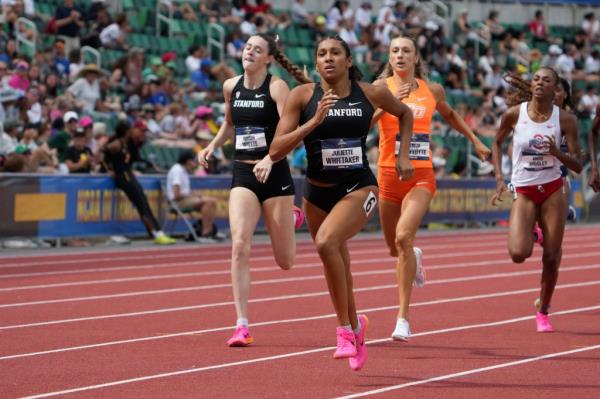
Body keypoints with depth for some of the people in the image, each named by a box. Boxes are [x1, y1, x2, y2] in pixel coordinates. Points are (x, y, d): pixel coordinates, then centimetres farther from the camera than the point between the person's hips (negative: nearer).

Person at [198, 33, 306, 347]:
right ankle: (242, 325, -15)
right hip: (243, 175, 3)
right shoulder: (231, 87, 6)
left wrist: (270, 159, -37)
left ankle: (292, 219, 44)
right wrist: (212, 146, 8)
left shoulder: (277, 87, -9)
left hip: (275, 174, -3)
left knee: (285, 262, 7)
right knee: (239, 246, -18)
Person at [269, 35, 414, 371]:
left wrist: (403, 155, 8)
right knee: (337, 269, 16)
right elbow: (276, 151, -12)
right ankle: (355, 325, 45)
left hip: (358, 188, -3)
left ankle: (345, 328, -17)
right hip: (318, 192, 3)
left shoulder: (371, 94, -4)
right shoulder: (303, 96, -6)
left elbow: (404, 113, 18)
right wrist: (313, 122, -22)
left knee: (327, 242, -30)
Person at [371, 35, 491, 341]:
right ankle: (415, 258, 55)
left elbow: (450, 115, 28)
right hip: (389, 174, 1)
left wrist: (475, 140, 25)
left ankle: (403, 318, -22)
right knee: (395, 248, 14)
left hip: (421, 176, -1)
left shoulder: (432, 91, 6)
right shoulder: (382, 87, -2)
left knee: (404, 237, -23)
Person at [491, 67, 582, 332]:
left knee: (551, 257, 1)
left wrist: (556, 152, -24)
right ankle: (531, 235, 20)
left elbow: (577, 166, -4)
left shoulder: (565, 119, -6)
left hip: (552, 191, 1)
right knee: (518, 254, -18)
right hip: (523, 192, -1)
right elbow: (497, 143, 11)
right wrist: (499, 178, 1)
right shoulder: (514, 114, -7)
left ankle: (543, 312, 22)